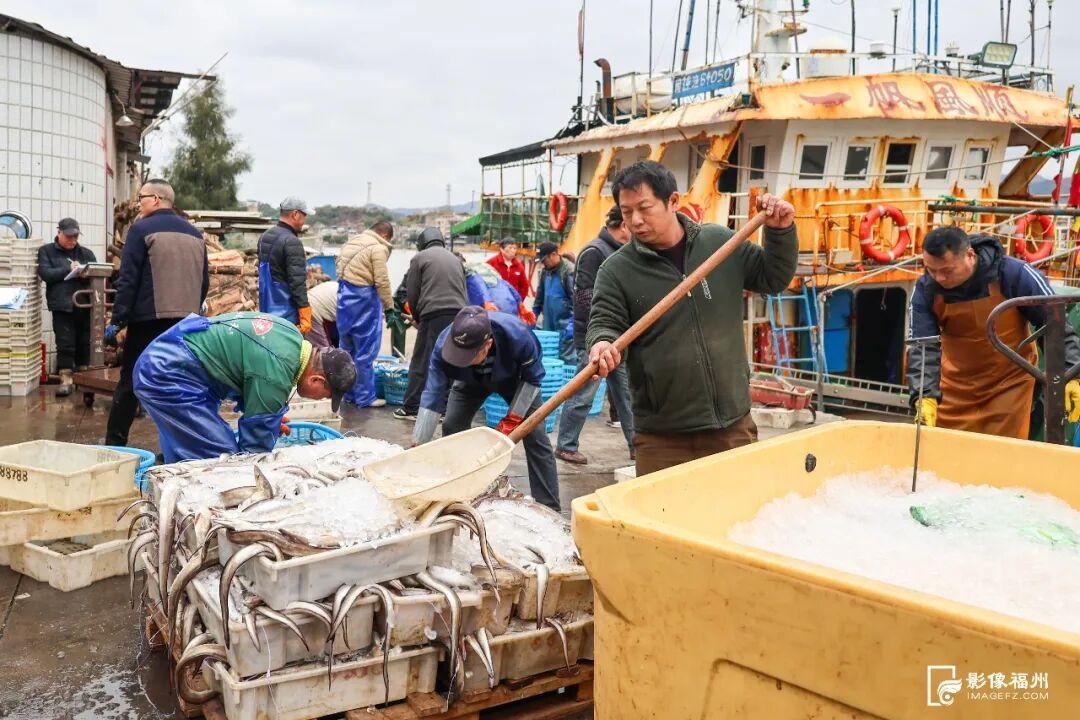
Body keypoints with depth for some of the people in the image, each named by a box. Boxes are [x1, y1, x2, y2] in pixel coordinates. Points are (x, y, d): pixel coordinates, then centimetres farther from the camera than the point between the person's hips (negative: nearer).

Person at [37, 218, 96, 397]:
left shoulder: (86, 253, 16)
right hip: (62, 306, -3)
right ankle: (66, 380, 1)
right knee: (65, 344, -4)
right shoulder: (46, 251, 8)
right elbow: (45, 273, -6)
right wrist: (69, 269, -12)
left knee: (85, 343, 6)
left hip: (85, 305, 3)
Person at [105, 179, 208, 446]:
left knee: (130, 382, 5)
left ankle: (115, 443, 10)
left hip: (148, 319, -5)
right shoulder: (194, 233, 13)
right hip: (186, 323, 5)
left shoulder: (141, 229, -4)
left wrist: (118, 321, -7)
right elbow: (204, 282, 17)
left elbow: (128, 280, -9)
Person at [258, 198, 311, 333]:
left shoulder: (264, 237, 10)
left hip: (266, 310, 9)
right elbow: (297, 282, -20)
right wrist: (305, 316, -17)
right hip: (287, 315, -9)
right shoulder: (292, 242, -18)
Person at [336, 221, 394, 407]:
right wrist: (389, 306, -6)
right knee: (365, 351, 0)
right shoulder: (378, 248, -11)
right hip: (363, 299, -9)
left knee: (348, 348, 15)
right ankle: (365, 397, 6)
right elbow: (382, 281, -16)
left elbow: (341, 269, 13)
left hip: (345, 296, 9)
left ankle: (349, 393, 24)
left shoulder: (352, 242, 15)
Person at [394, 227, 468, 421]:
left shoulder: (420, 257, 7)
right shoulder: (455, 259, 21)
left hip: (434, 314, -4)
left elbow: (412, 293, 6)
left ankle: (411, 408, 4)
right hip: (459, 315, 4)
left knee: (421, 363, 1)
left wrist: (416, 318, 19)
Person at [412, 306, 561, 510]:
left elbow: (532, 379, -24)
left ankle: (549, 509, -4)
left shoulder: (517, 334, -44)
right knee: (451, 429, -9)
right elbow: (433, 397, -34)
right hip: (471, 381, 2)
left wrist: (513, 419, -27)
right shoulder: (443, 345, -38)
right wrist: (417, 447, -35)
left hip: (513, 378, -2)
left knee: (535, 437, -12)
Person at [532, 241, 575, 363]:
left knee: (566, 357, -6)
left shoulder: (569, 271, -13)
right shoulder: (545, 271, 11)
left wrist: (571, 323, -22)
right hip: (548, 323, 8)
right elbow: (540, 295, 22)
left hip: (564, 324, -8)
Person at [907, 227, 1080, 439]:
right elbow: (922, 347, -18)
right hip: (956, 384, 2)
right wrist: (925, 396, -32)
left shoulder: (1014, 274, -21)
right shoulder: (925, 289, -15)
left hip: (1010, 380, -2)